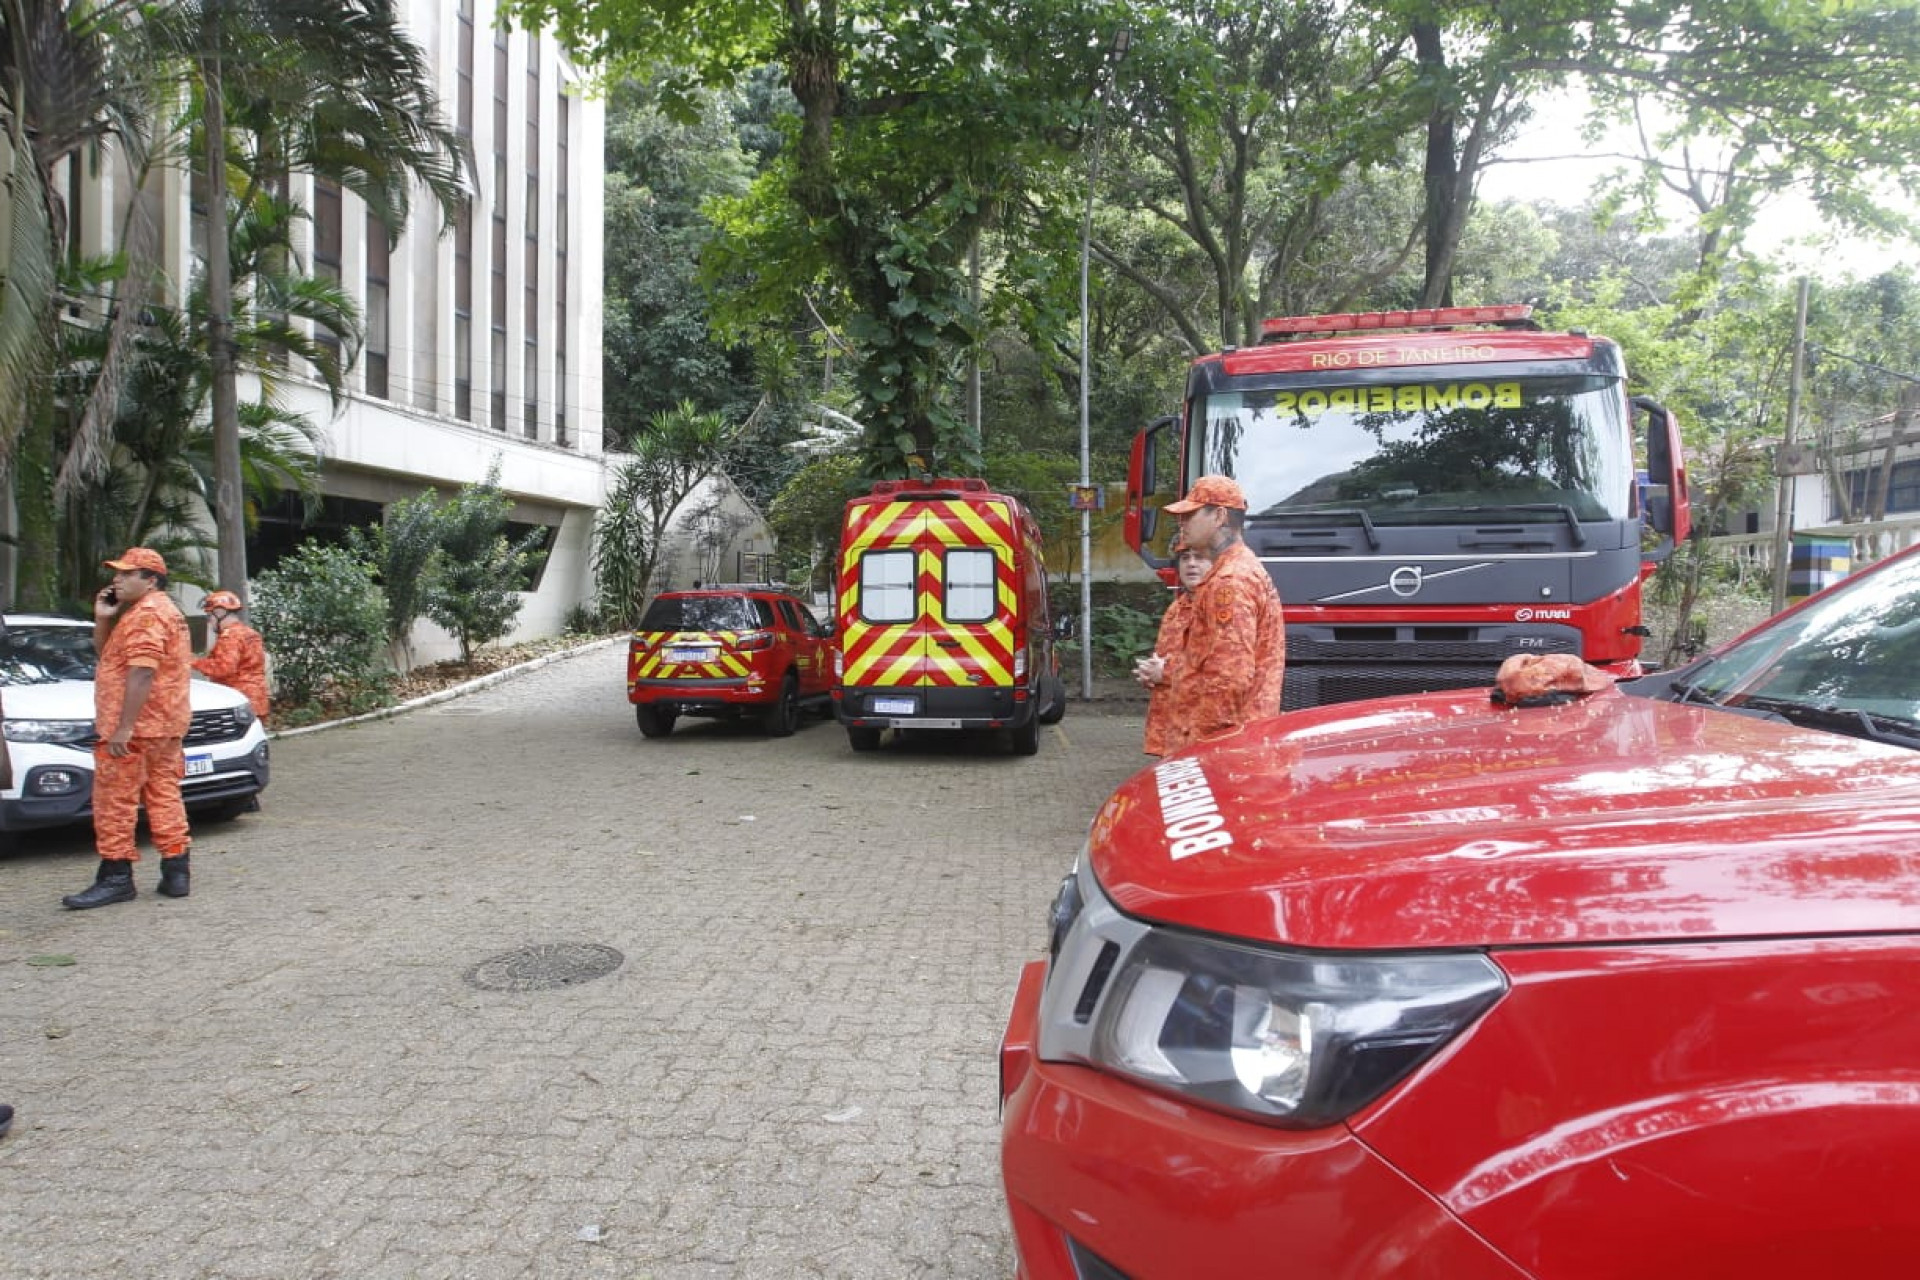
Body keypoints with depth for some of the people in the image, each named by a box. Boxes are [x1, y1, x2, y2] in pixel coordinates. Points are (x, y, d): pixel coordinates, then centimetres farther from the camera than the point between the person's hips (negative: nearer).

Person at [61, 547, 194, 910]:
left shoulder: (147, 614, -13)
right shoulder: (162, 611, 21)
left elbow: (141, 673, -22)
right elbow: (105, 651, 27)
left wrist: (123, 727, -24)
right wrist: (103, 618, 9)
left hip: (134, 729, -10)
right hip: (165, 727, 10)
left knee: (115, 802, -4)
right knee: (163, 795, 9)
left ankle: (116, 878, -1)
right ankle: (175, 873, 10)